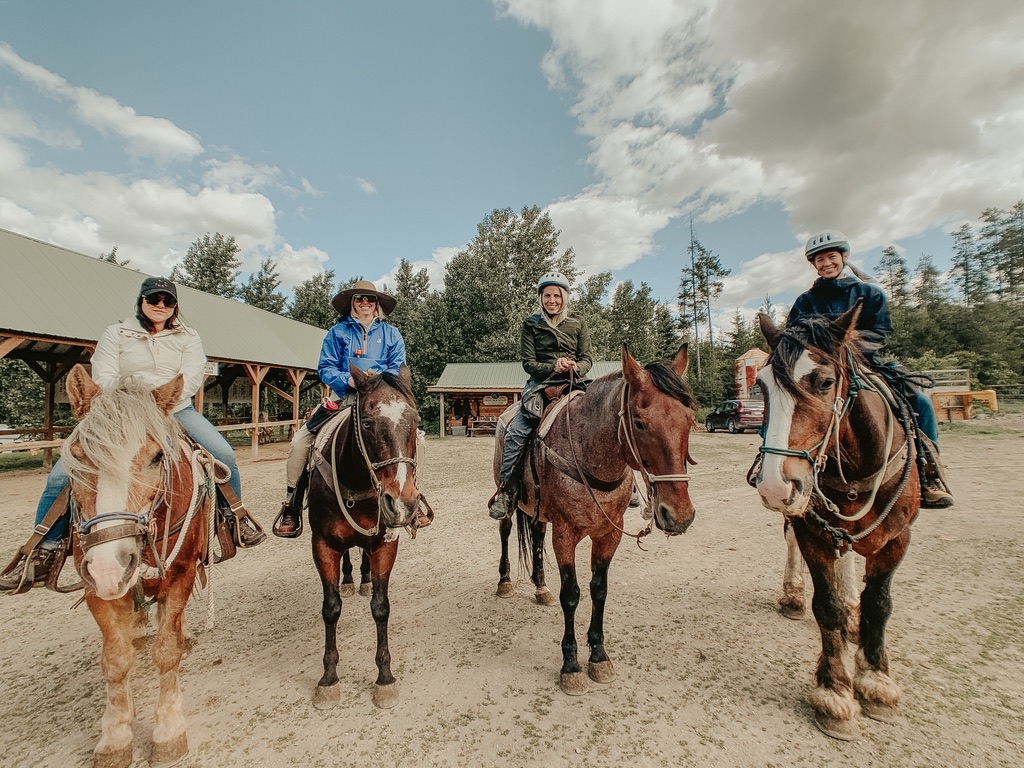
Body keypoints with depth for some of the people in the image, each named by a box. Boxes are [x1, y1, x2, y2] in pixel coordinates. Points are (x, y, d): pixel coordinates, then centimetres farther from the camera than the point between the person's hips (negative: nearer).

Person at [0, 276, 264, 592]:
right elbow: (104, 379, -4)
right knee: (62, 472, -13)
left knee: (222, 453, -21)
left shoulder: (188, 338, 6)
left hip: (176, 411, 0)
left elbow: (191, 378, -7)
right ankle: (44, 551, 4)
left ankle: (235, 517, 0)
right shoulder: (116, 334, 6)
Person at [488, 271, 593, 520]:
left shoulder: (579, 323, 12)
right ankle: (506, 491, -10)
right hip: (540, 384, -1)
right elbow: (528, 362, 1)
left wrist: (575, 368, -15)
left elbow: (587, 359, 8)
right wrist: (552, 367, -17)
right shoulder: (531, 325, 8)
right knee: (516, 432, -21)